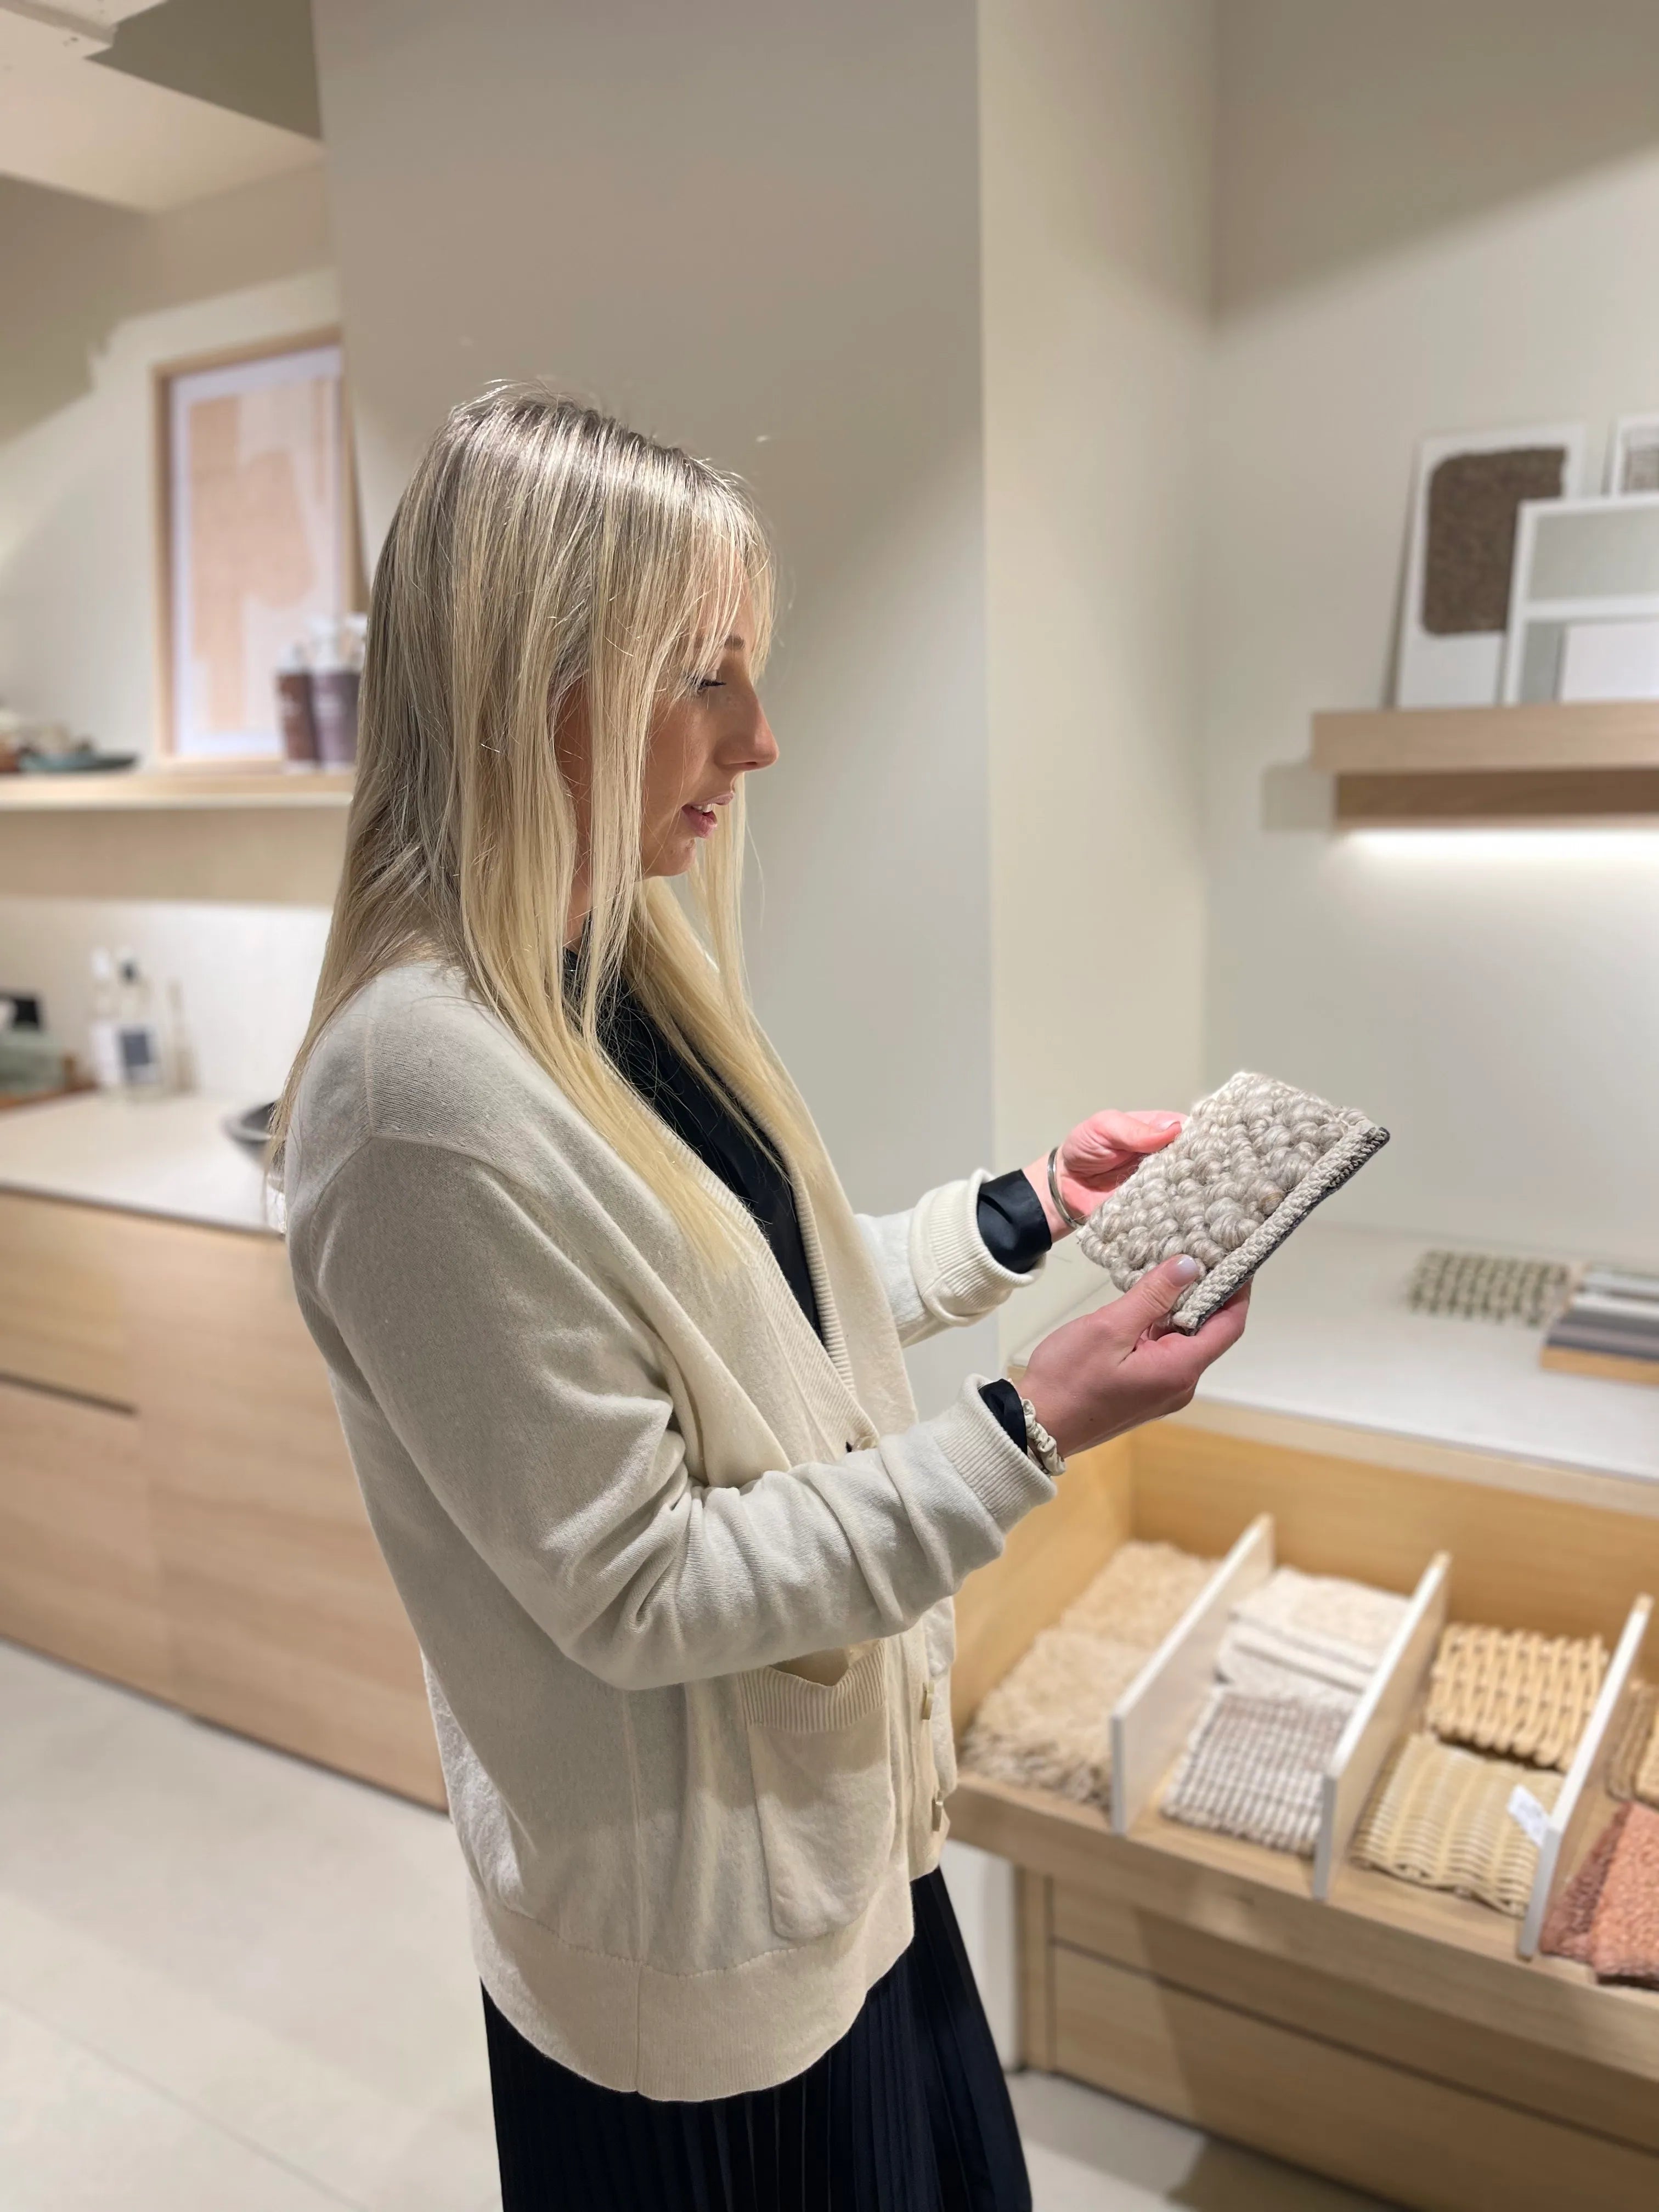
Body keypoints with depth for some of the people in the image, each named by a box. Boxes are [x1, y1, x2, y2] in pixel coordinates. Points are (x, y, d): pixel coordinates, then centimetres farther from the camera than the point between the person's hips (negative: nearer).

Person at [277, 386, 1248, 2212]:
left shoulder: (624, 967, -1)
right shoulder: (426, 1094, -29)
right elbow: (638, 1589, -24)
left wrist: (1026, 1212, 1)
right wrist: (1033, 1428, -25)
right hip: (699, 1913, -8)